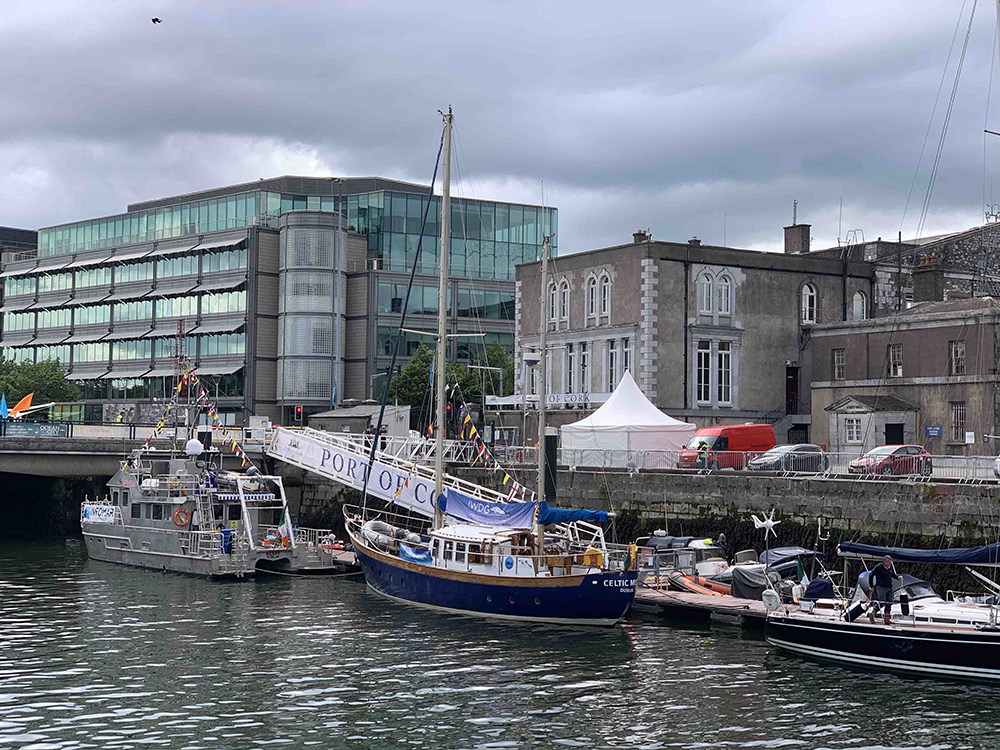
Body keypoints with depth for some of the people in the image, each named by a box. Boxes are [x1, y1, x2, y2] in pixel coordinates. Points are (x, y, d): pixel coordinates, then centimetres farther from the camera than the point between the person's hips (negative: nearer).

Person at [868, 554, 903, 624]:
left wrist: (898, 576, 0)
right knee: (882, 603, -13)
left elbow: (894, 575, 23)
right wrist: (871, 586, -1)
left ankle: (886, 619, 12)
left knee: (889, 603, 4)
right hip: (881, 587, -6)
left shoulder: (891, 568, 7)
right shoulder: (878, 567, -9)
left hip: (889, 588, 6)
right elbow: (870, 575, -3)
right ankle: (871, 613, 10)